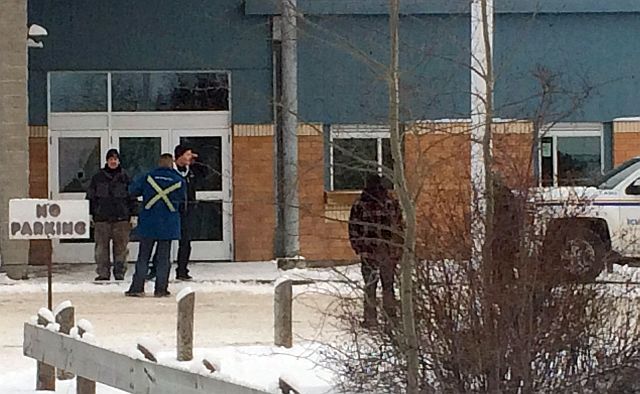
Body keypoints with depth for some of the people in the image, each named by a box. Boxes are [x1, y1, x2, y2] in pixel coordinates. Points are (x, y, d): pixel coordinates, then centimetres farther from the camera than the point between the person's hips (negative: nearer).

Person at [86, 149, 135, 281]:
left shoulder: (125, 177, 8)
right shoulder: (98, 177, 8)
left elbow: (132, 198, 10)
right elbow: (90, 197, 11)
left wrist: (133, 216, 5)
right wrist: (90, 215, 5)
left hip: (121, 218, 0)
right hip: (102, 218, 0)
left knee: (121, 246, -1)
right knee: (101, 246, -2)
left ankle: (119, 273, 6)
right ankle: (103, 272, 1)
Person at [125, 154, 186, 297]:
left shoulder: (148, 178, -2)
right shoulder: (179, 181, -1)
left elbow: (133, 190, 9)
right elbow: (182, 201, 10)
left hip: (148, 223, 0)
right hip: (168, 225, 0)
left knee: (143, 257, 6)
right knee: (163, 258, 6)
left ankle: (137, 287, 3)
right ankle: (161, 289, 6)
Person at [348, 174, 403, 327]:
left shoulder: (359, 204, -3)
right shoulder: (392, 203, 0)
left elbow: (353, 229, -1)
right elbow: (399, 227, 3)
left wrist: (357, 247, 10)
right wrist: (398, 249, 10)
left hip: (368, 251, -1)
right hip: (389, 251, 1)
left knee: (369, 286, 5)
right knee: (388, 284, 13)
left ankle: (370, 318, 3)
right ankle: (391, 316, 13)